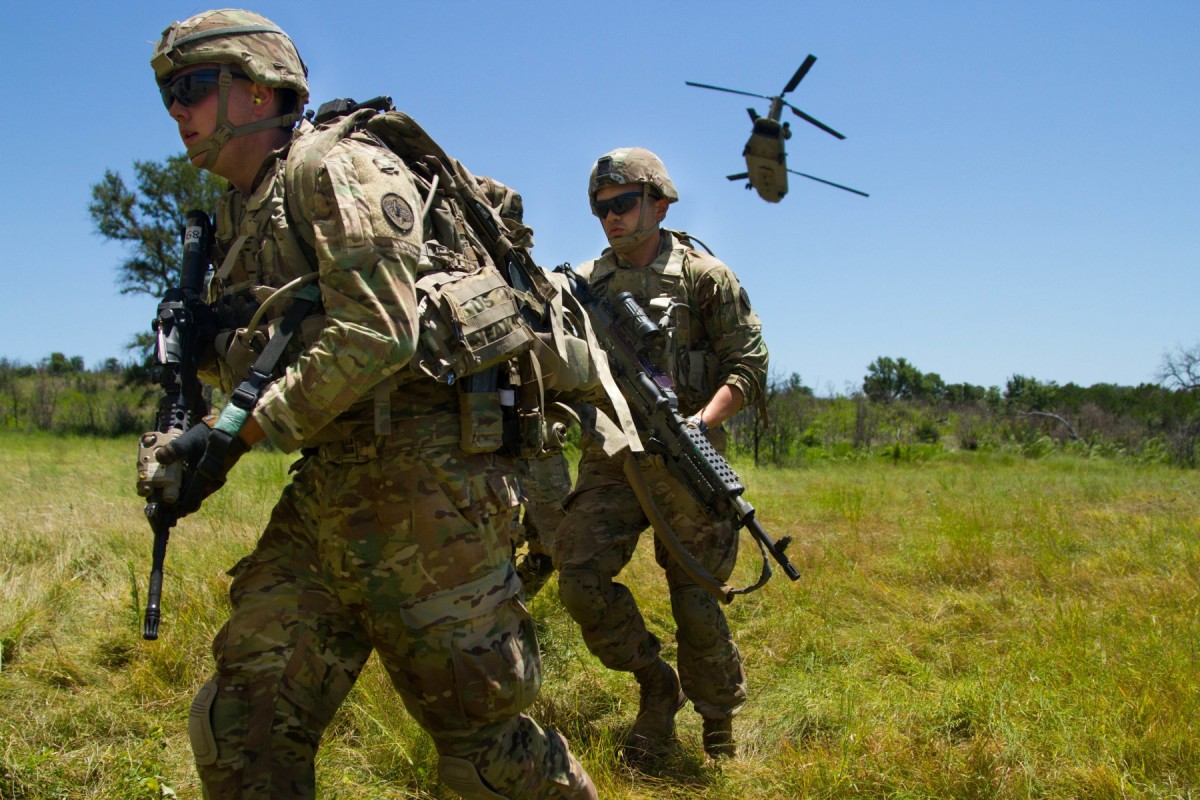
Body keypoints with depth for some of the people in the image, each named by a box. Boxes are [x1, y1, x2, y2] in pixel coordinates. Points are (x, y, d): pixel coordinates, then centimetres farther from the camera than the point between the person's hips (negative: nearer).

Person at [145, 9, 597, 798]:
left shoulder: (343, 171, -7)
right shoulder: (241, 213, 20)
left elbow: (375, 336, -20)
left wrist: (236, 433, -18)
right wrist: (194, 446, 4)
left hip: (419, 486, -8)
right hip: (323, 491, 9)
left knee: (477, 730, 1)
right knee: (243, 726, 6)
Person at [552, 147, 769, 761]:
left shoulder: (704, 276, 0)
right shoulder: (584, 284, 11)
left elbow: (749, 365, -3)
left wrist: (700, 422, -18)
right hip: (609, 461, 3)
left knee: (693, 600, 2)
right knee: (579, 579, -11)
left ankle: (720, 726, 27)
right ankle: (656, 687, 14)